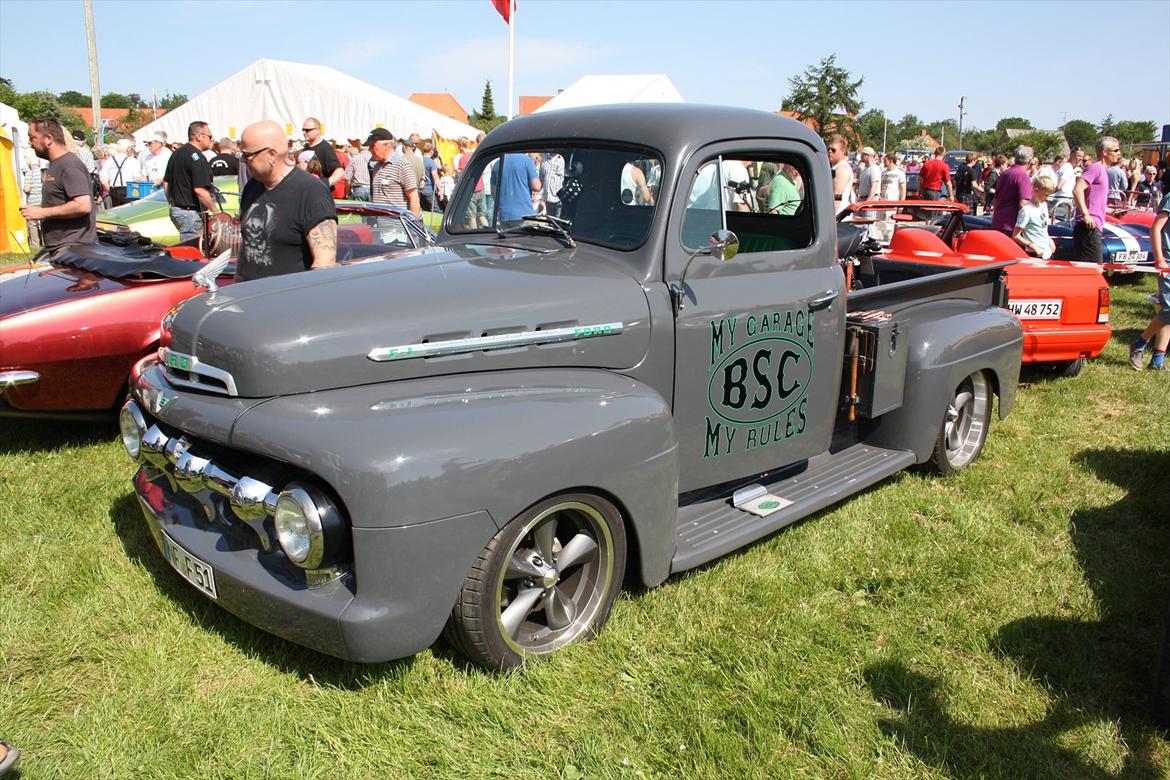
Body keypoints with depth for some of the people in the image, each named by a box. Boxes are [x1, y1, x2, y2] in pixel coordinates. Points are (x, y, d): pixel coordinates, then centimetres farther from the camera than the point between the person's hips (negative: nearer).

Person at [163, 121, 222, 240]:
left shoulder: (176, 153, 15)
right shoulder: (197, 157, -16)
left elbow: (166, 182, 20)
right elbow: (199, 190, -23)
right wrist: (215, 210, -15)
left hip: (175, 209, 10)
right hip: (191, 212, -10)